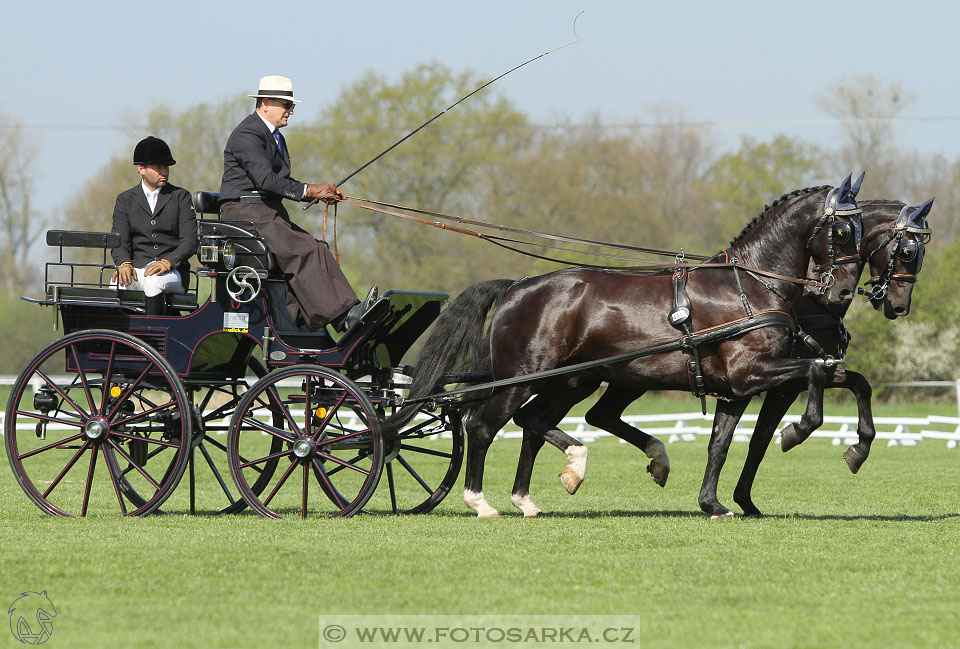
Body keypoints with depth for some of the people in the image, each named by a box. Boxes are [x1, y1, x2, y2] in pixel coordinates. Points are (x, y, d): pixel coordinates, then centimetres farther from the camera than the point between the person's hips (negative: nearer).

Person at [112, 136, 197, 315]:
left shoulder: (180, 196, 10)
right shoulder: (125, 199, 15)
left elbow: (189, 242, 1)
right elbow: (120, 241, 6)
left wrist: (167, 262, -19)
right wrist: (124, 263, -18)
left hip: (172, 273, -1)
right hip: (137, 269, 1)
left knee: (154, 282, -37)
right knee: (117, 283, -32)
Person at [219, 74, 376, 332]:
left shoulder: (275, 137, 21)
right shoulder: (247, 135, -11)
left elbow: (282, 183, 22)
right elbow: (265, 179, -22)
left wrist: (321, 193, 6)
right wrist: (308, 190, -25)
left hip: (272, 213, 10)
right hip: (244, 212, -10)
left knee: (318, 250, -11)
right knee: (301, 250, -25)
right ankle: (342, 317, -29)